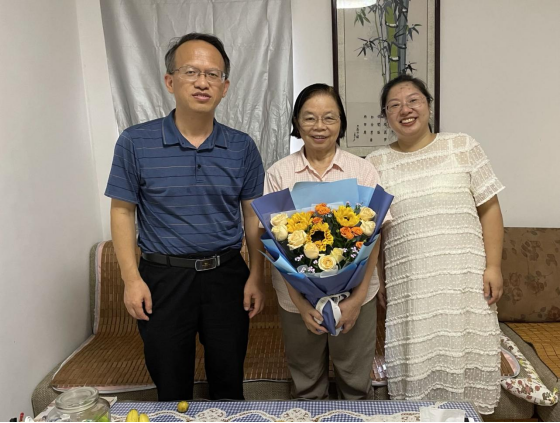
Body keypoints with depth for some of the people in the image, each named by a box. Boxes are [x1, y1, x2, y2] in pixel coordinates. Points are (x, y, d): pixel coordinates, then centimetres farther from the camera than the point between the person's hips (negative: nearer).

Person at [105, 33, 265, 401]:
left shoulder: (242, 147, -1)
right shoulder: (135, 143, -6)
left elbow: (253, 215, 4)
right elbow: (122, 211, 0)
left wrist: (256, 277, -2)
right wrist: (131, 278, -6)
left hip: (227, 274, 2)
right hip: (163, 277, -1)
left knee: (229, 382, 17)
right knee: (171, 389, 16)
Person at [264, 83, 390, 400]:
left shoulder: (363, 171, -3)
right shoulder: (278, 174, -4)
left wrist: (358, 298, -10)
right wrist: (299, 302, -10)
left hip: (354, 295, 0)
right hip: (298, 297, 1)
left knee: (356, 384, 16)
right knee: (307, 385, 19)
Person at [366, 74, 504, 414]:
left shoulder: (463, 147, 4)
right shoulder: (376, 163, 5)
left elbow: (489, 208, 3)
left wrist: (493, 266, -3)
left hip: (465, 277, 0)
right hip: (409, 283, 0)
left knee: (467, 357, 7)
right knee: (418, 361, 5)